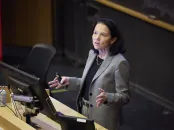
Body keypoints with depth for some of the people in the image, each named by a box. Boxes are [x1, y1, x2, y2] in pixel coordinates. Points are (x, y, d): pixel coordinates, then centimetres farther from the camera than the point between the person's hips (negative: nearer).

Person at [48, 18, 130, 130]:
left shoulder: (119, 63, -20)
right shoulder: (92, 54, 3)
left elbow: (124, 97, -16)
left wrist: (107, 98, -33)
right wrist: (69, 81, 2)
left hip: (103, 118, -7)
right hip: (85, 111, 7)